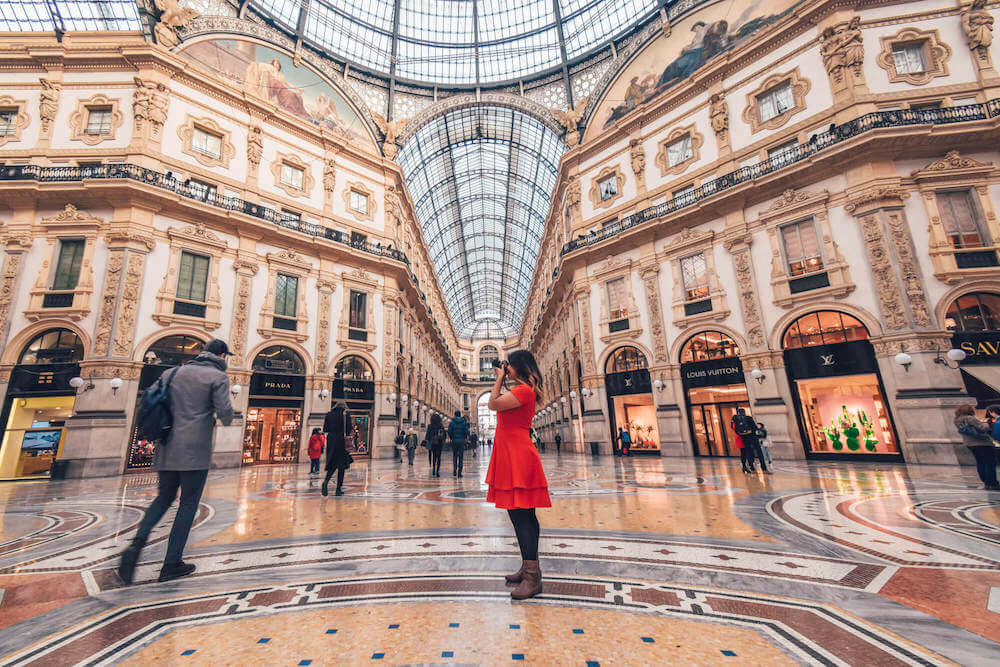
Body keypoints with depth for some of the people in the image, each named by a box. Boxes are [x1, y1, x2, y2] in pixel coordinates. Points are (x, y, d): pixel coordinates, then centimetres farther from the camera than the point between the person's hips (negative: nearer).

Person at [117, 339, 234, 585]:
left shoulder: (177, 371, 12)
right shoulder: (218, 376, -7)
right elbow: (224, 411, -14)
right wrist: (226, 420, 9)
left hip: (168, 448, 6)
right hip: (195, 450, -6)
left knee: (164, 498, 20)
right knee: (188, 504, 5)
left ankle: (138, 542, -2)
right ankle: (172, 564, 11)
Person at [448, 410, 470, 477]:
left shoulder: (452, 422, 0)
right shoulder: (464, 422, 0)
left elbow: (449, 432, -5)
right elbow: (466, 432, -7)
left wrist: (451, 438, 11)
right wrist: (466, 438, 9)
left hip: (454, 441, 1)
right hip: (461, 441, -1)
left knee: (454, 456, 16)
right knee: (461, 457, 4)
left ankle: (454, 471, 7)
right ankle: (459, 472, 0)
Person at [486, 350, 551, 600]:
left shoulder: (524, 390, -14)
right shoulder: (521, 390, 17)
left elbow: (493, 404, -16)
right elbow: (499, 402, 27)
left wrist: (500, 379, -5)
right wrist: (500, 380, 22)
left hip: (519, 458, -11)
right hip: (512, 457, 11)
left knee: (521, 516, -6)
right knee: (523, 516, 16)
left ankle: (532, 577, 2)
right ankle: (529, 569, 27)